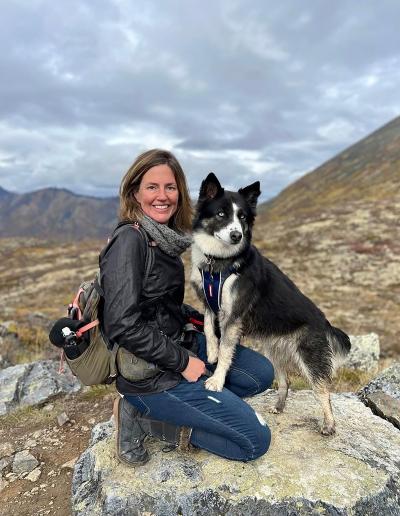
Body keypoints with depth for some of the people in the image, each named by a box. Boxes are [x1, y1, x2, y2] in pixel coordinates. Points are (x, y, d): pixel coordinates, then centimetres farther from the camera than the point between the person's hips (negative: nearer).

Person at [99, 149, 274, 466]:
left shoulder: (165, 238, 5)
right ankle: (146, 418, 0)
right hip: (150, 372, -9)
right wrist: (182, 362, -18)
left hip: (179, 343, 9)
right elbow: (122, 325, -26)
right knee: (257, 440, -3)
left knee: (262, 373, 13)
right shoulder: (129, 240, -22)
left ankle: (186, 408, 6)